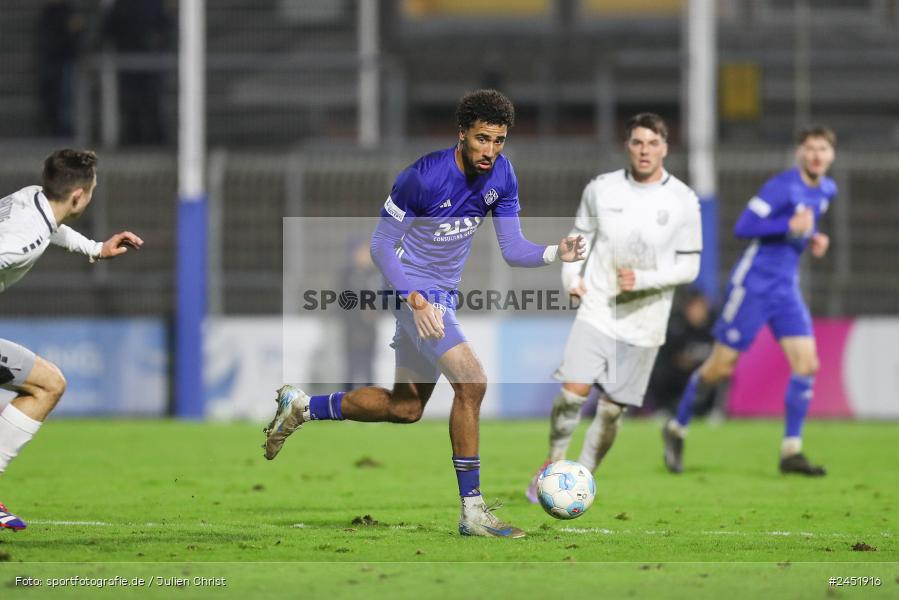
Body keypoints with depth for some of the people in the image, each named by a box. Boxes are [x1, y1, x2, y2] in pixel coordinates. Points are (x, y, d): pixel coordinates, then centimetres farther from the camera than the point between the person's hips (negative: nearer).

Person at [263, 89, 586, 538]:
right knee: (472, 381, -22)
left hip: (443, 294, 8)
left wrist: (556, 253, -20)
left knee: (406, 408, 18)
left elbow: (511, 249, 0)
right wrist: (417, 301, -29)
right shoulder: (424, 177, -24)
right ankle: (472, 511, -17)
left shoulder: (501, 176, -5)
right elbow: (380, 247, -17)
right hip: (414, 290, -8)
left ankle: (301, 407, 36)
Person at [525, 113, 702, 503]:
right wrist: (571, 277, -3)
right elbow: (579, 237, 14)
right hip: (596, 310, 0)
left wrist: (643, 280, -16)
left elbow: (688, 266, -1)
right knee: (573, 390, -16)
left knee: (612, 409, 3)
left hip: (643, 322, 0)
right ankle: (553, 462, 7)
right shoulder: (601, 189, 1)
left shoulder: (683, 201, -4)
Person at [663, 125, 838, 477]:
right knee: (720, 368, -1)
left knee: (807, 365, -8)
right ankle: (677, 430, 21)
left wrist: (813, 238, 8)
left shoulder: (826, 191, 9)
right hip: (752, 285, -7)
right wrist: (790, 226, -29)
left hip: (786, 289, 7)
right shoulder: (782, 186, -16)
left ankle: (791, 453, -3)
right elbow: (743, 227, -22)